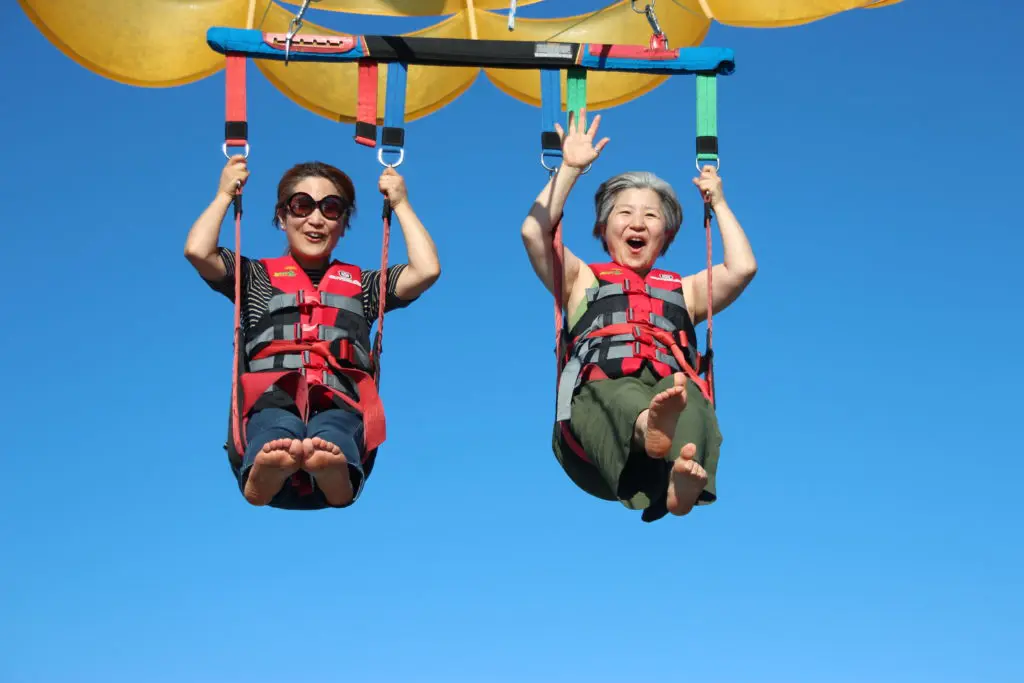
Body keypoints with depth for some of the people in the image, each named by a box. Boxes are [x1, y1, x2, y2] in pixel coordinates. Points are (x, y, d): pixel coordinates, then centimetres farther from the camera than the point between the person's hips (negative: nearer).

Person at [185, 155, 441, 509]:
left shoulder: (361, 284, 31)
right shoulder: (257, 278, 28)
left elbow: (427, 270, 15)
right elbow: (197, 251, 10)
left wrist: (400, 204, 25)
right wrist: (225, 194, 22)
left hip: (338, 405, 0)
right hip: (272, 404, 0)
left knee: (331, 437, -41)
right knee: (278, 433, -42)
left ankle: (331, 468, -76)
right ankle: (266, 471, -75)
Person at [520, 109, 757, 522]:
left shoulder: (683, 290, 38)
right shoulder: (584, 281, 33)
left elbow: (742, 268, 21)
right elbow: (534, 232, 17)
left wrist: (718, 203, 31)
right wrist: (570, 168, 22)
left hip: (672, 389, 1)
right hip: (598, 394, -1)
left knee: (684, 394, -38)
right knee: (616, 394, -40)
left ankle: (683, 479, -70)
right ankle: (649, 430, -76)